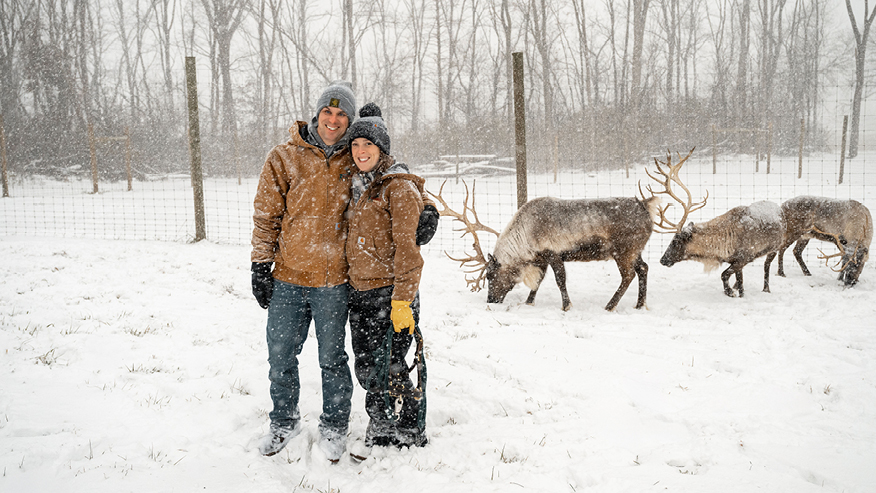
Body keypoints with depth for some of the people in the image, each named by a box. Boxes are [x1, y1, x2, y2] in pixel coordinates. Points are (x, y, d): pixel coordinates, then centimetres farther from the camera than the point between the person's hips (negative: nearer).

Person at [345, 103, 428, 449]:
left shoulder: (399, 187, -9)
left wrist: (402, 300, -20)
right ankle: (380, 432, 30)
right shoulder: (357, 186, 16)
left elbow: (407, 247, -15)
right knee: (366, 368, 12)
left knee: (387, 369, -5)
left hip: (389, 292, -8)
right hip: (359, 291, 8)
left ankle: (409, 439, 14)